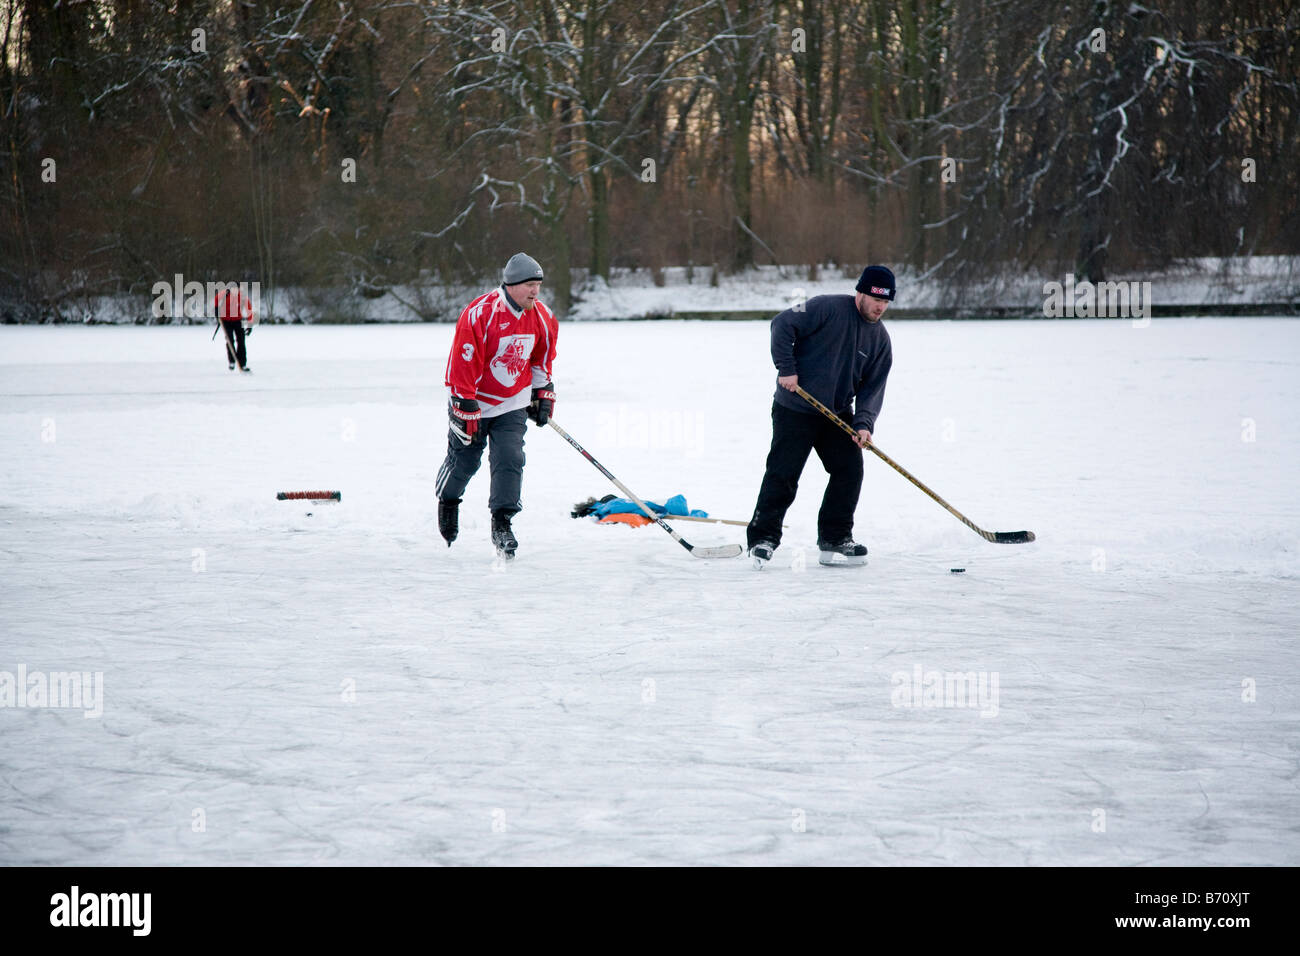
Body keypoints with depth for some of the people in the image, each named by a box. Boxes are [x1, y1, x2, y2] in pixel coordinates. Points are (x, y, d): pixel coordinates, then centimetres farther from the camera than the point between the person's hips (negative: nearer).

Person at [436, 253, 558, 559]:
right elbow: (464, 363, -22)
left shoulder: (542, 318, -4)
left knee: (509, 459, -10)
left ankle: (502, 524, -5)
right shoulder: (479, 314, -24)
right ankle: (447, 501, 37)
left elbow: (542, 358, 14)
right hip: (473, 400, -4)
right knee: (464, 460, 7)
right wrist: (465, 408, -21)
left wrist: (543, 394, 13)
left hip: (512, 404, 4)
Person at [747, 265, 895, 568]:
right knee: (783, 474, -8)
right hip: (796, 408, -6)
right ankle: (762, 538, 1)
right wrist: (786, 368, -20)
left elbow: (873, 386, 2)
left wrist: (864, 423, -12)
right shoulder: (828, 309, -14)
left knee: (850, 470, 0)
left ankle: (835, 540, 11)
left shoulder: (880, 339, 4)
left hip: (838, 412, 6)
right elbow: (783, 325, -16)